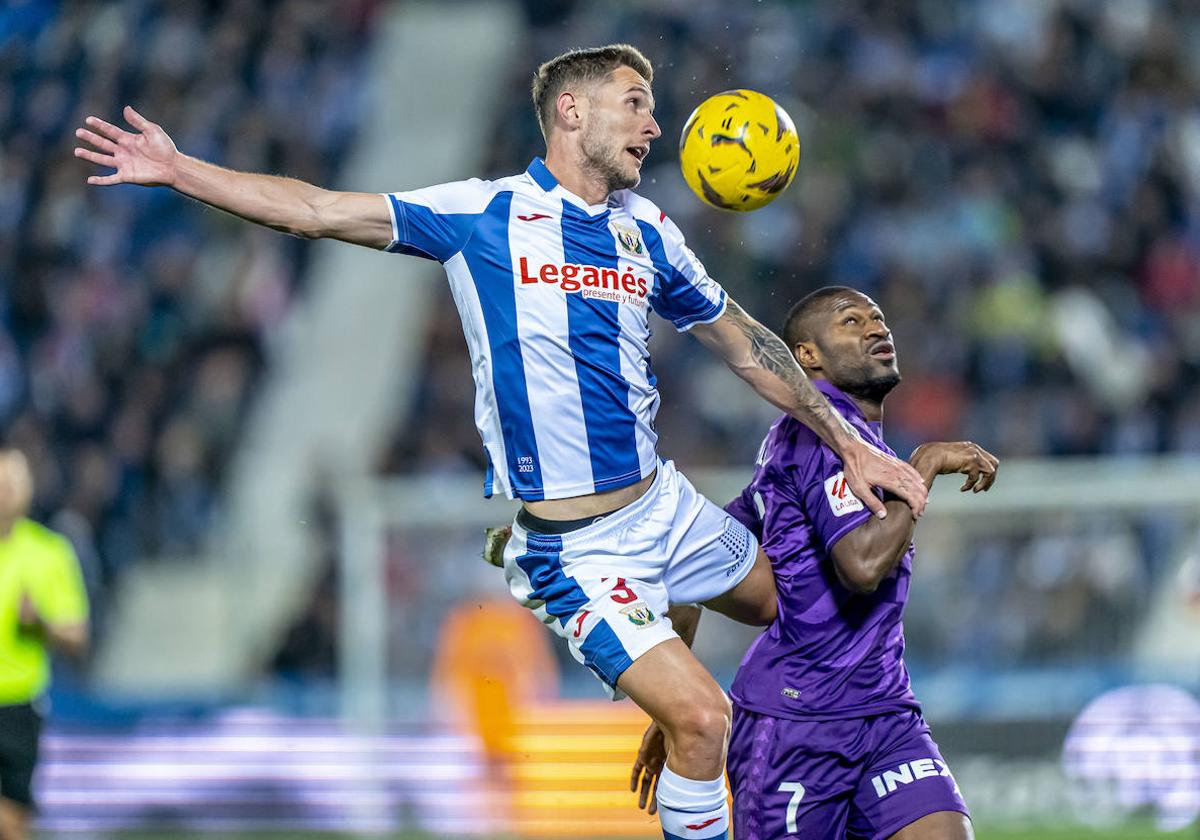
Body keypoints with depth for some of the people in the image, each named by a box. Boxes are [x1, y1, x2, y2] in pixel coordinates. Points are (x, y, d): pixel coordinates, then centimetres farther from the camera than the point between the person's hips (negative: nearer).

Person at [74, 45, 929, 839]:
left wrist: (850, 444, 16)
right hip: (576, 547, -6)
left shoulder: (648, 231, 7)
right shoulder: (481, 214, -7)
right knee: (702, 718, -17)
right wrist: (179, 171, -15)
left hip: (665, 503, 6)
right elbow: (316, 211, -8)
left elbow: (746, 345, 17)